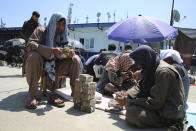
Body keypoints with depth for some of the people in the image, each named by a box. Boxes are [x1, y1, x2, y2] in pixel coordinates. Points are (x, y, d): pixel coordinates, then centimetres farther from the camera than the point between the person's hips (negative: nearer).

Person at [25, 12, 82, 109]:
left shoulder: (63, 36, 7)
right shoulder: (41, 30, -7)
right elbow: (30, 45, -23)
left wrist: (70, 53, -23)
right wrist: (51, 51, -38)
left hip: (55, 66, 4)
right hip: (40, 65, -3)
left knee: (75, 60, -14)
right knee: (34, 56, -35)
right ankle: (32, 95, -28)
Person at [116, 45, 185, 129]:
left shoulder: (164, 72, -24)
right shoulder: (151, 68, 3)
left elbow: (156, 102, -25)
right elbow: (140, 88, 7)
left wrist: (129, 102, -21)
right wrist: (126, 95, -10)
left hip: (170, 115, -9)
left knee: (131, 112, -23)